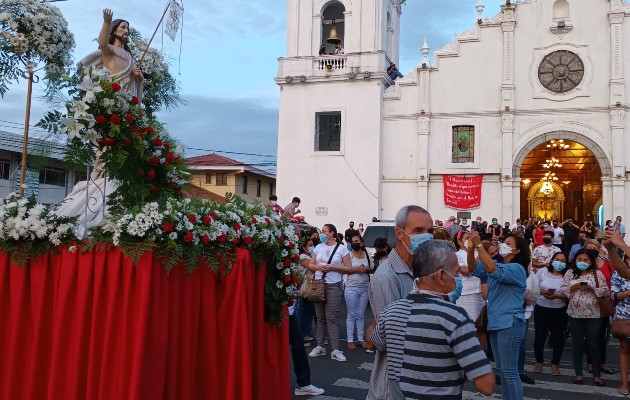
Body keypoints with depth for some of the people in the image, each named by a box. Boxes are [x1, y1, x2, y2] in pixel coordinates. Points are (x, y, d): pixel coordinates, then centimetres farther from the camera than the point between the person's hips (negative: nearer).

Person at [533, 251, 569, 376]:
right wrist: (542, 292, -18)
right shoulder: (542, 271, 0)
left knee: (558, 338, 7)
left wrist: (556, 296, -24)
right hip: (541, 309, 1)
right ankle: (539, 362, 24)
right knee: (539, 336, 5)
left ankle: (555, 364, 23)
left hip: (559, 311, -1)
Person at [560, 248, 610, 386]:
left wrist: (592, 289, -17)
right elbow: (562, 289, 4)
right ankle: (578, 373, 17)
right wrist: (573, 287, -13)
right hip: (575, 314, 2)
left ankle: (597, 375, 14)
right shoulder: (570, 273, 5)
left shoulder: (597, 274, 1)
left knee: (593, 344, 4)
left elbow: (606, 291, -2)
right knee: (577, 344, 8)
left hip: (593, 314, -1)